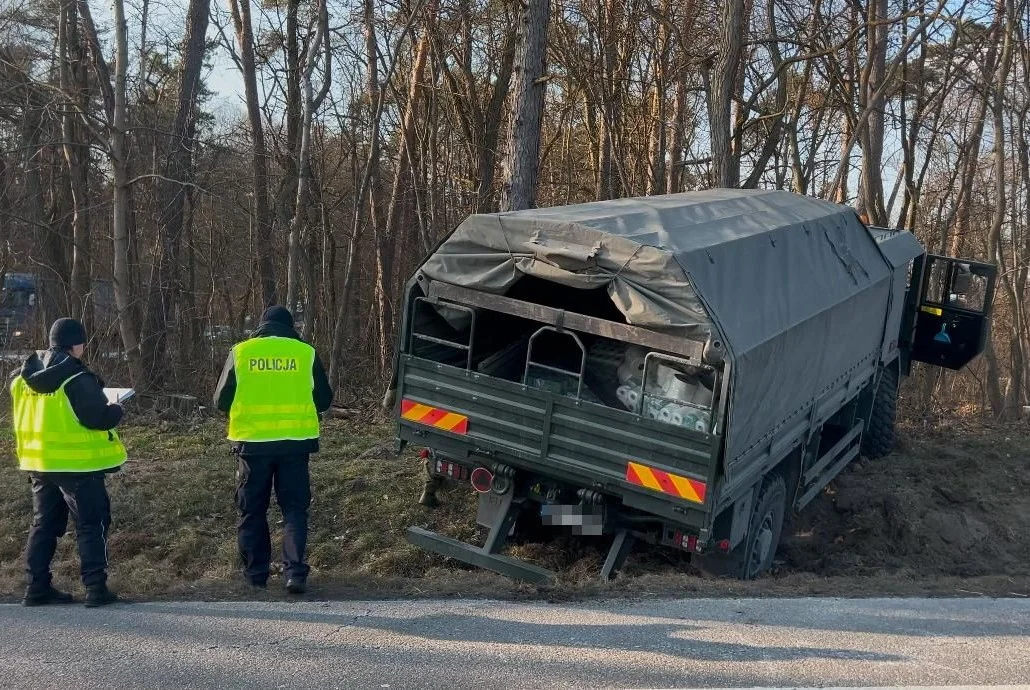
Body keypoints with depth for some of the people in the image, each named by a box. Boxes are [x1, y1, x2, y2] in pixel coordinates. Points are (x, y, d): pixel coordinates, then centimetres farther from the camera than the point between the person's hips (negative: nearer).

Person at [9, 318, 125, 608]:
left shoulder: (24, 377, 9)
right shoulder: (76, 378, -17)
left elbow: (24, 417, 17)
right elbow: (98, 417, -21)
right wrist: (116, 411, -1)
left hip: (38, 463, 8)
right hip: (76, 464, -7)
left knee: (44, 524, 17)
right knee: (92, 524, 1)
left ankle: (38, 587, 20)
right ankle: (96, 587, -1)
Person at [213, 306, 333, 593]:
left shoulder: (240, 353, -1)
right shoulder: (305, 353, -1)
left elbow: (222, 401, 5)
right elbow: (323, 400, 6)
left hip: (252, 441, 0)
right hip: (294, 442, 0)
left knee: (252, 511, 13)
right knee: (294, 508, 8)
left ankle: (256, 573, 19)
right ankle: (295, 572, -2)